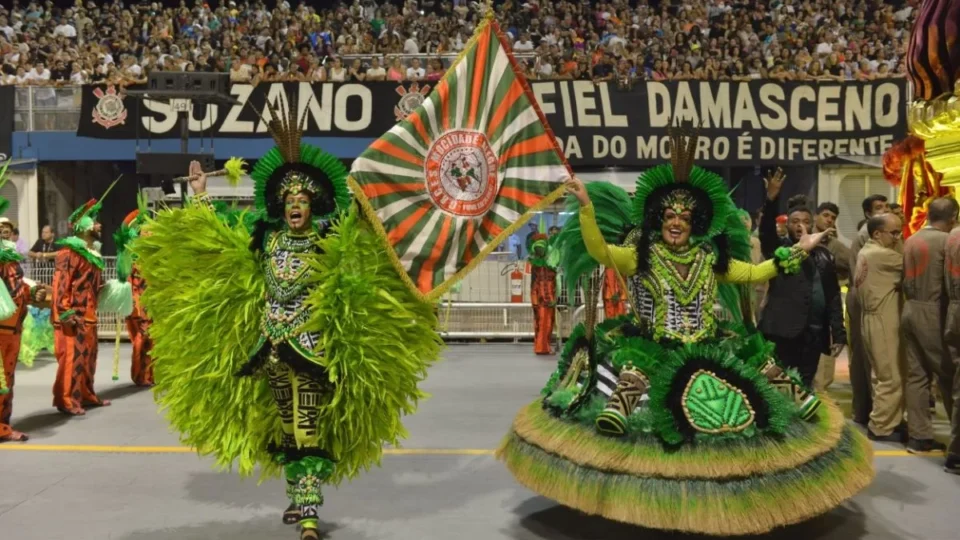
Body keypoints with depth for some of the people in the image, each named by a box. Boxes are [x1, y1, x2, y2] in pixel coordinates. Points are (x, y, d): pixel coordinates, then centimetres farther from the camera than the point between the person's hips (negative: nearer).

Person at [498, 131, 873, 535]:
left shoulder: (711, 258, 9)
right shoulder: (640, 255, -2)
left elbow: (753, 273, 17)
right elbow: (599, 250, -15)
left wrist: (796, 252, 14)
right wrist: (586, 207, -27)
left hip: (708, 351, 4)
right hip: (654, 352, -4)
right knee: (634, 376, -34)